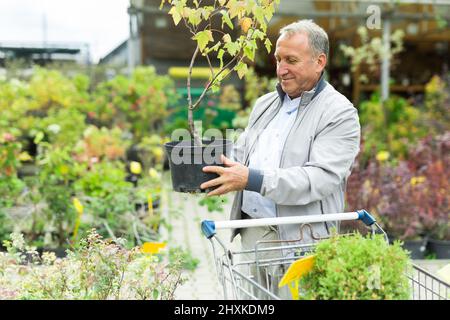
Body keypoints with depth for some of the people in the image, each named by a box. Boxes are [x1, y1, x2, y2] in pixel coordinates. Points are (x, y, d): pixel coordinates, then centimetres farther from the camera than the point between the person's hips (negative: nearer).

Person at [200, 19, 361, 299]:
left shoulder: (340, 114, -8)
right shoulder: (265, 104, 15)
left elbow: (320, 178, -19)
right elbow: (240, 154, 21)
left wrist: (252, 180, -27)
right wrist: (209, 169, 0)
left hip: (299, 241, -6)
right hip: (250, 233, 6)